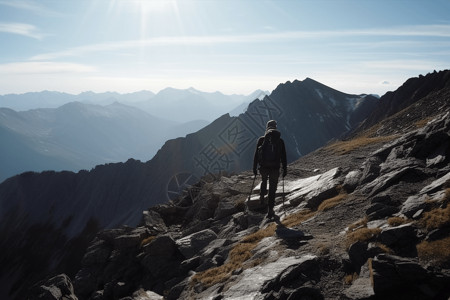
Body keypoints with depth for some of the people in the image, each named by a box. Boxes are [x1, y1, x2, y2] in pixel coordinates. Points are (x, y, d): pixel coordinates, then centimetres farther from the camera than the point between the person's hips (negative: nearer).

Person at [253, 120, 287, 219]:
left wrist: (254, 168, 8)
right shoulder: (280, 141, 0)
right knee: (272, 190, 6)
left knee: (264, 180, 35)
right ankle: (270, 210, 5)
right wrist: (284, 169, 10)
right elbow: (283, 157, 3)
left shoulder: (261, 140, -1)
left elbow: (256, 155, 0)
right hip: (275, 168, 0)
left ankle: (262, 195, 24)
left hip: (263, 167, 1)